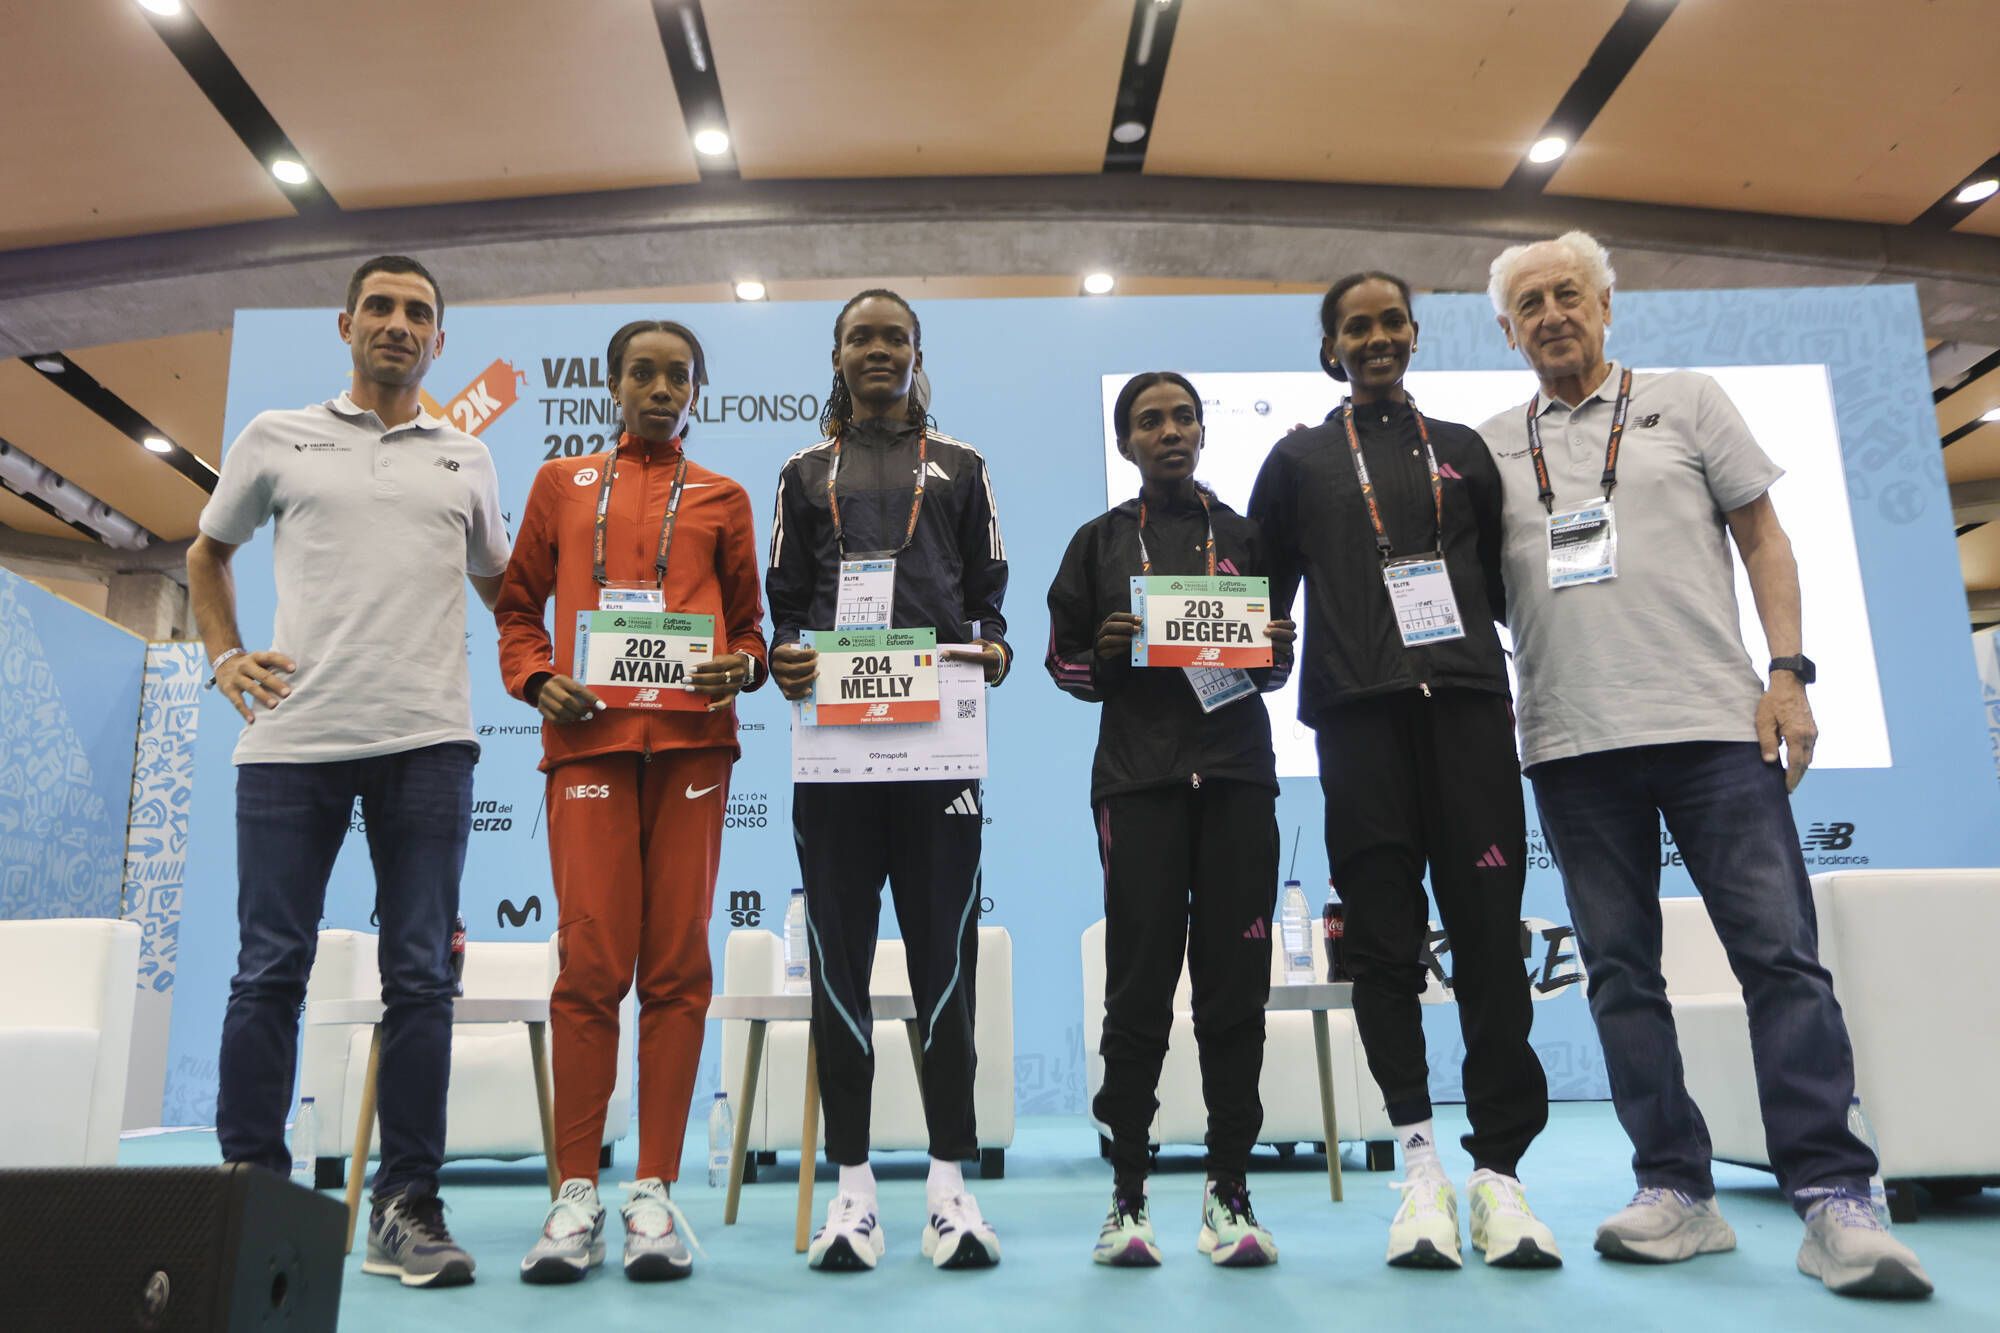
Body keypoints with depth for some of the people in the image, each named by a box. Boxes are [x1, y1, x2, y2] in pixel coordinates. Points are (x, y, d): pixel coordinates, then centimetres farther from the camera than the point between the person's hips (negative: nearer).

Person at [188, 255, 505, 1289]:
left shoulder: (466, 462, 16)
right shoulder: (277, 438, 14)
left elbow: (499, 583, 25)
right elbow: (207, 555, 25)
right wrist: (223, 656, 10)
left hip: (426, 744, 1)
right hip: (292, 737, 0)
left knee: (419, 977, 0)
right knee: (270, 971, 3)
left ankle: (406, 1209, 7)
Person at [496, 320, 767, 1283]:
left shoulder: (720, 499, 17)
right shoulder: (562, 484, 18)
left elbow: (749, 620, 17)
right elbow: (517, 603, 18)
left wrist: (744, 665, -5)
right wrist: (535, 679, 0)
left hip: (692, 739, 0)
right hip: (588, 736, 0)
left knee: (677, 964, -1)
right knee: (591, 961, -5)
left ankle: (655, 1191, 5)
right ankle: (575, 1193, 5)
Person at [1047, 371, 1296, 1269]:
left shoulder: (1243, 536, 16)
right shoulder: (1100, 541, 13)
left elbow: (1277, 665, 15)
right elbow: (1065, 662, 10)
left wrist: (1270, 651, -7)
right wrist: (1109, 649, -11)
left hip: (1236, 770, 2)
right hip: (1138, 775, -1)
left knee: (1235, 984, -1)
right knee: (1140, 984, -4)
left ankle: (1228, 1189, 9)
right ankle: (1127, 1194, 7)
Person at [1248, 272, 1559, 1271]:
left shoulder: (1462, 451, 20)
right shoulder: (1299, 460, 16)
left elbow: (1505, 578, 17)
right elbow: (1265, 589, 14)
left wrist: (1518, 682, 6)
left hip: (1467, 702, 1)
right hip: (1360, 711, -1)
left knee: (1489, 927, -5)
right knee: (1384, 933, -1)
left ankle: (1499, 1166, 2)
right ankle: (1419, 1160, 6)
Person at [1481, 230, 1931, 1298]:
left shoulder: (1686, 401, 12)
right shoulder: (1491, 448, 14)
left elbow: (1763, 538, 9)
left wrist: (1788, 671, -2)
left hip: (1714, 723, -2)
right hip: (1571, 742, 2)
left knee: (1780, 952, -6)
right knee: (1620, 970, 3)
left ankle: (1832, 1198, 0)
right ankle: (1674, 1191, 12)